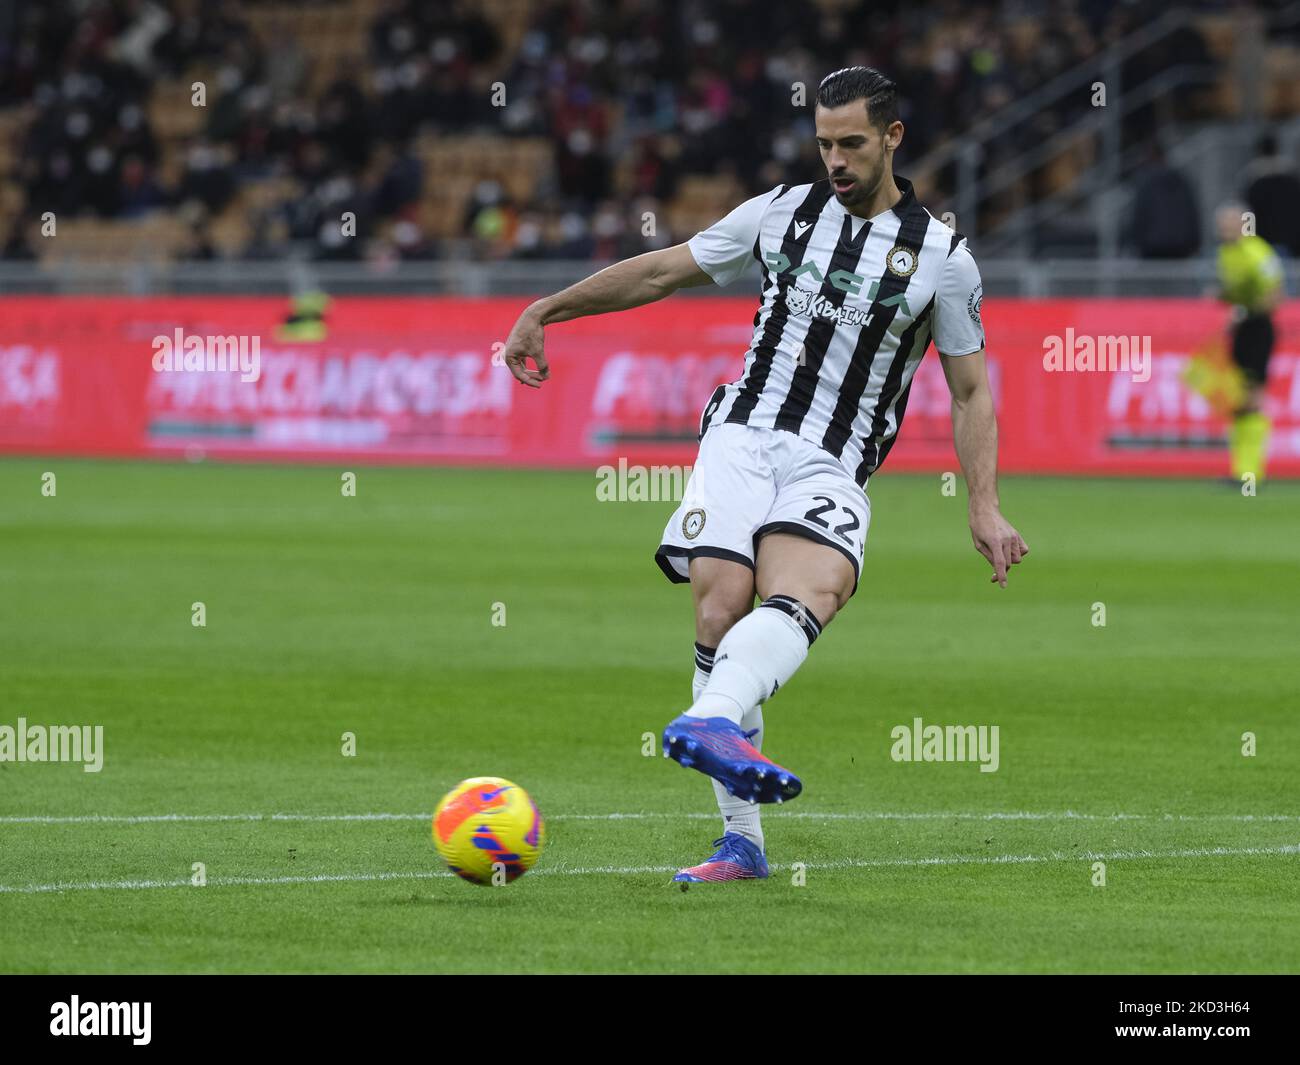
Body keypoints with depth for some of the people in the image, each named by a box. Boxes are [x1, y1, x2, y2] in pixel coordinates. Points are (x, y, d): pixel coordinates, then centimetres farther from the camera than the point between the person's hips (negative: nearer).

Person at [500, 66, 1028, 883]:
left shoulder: (942, 256, 7)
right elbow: (661, 272, 21)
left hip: (832, 470, -2)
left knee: (805, 594, -33)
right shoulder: (783, 212, 13)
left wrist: (984, 506, 1)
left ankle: (709, 724, -62)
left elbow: (971, 391, 12)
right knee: (722, 606, -18)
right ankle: (742, 840, -13)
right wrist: (544, 312, 20)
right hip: (744, 436, 2)